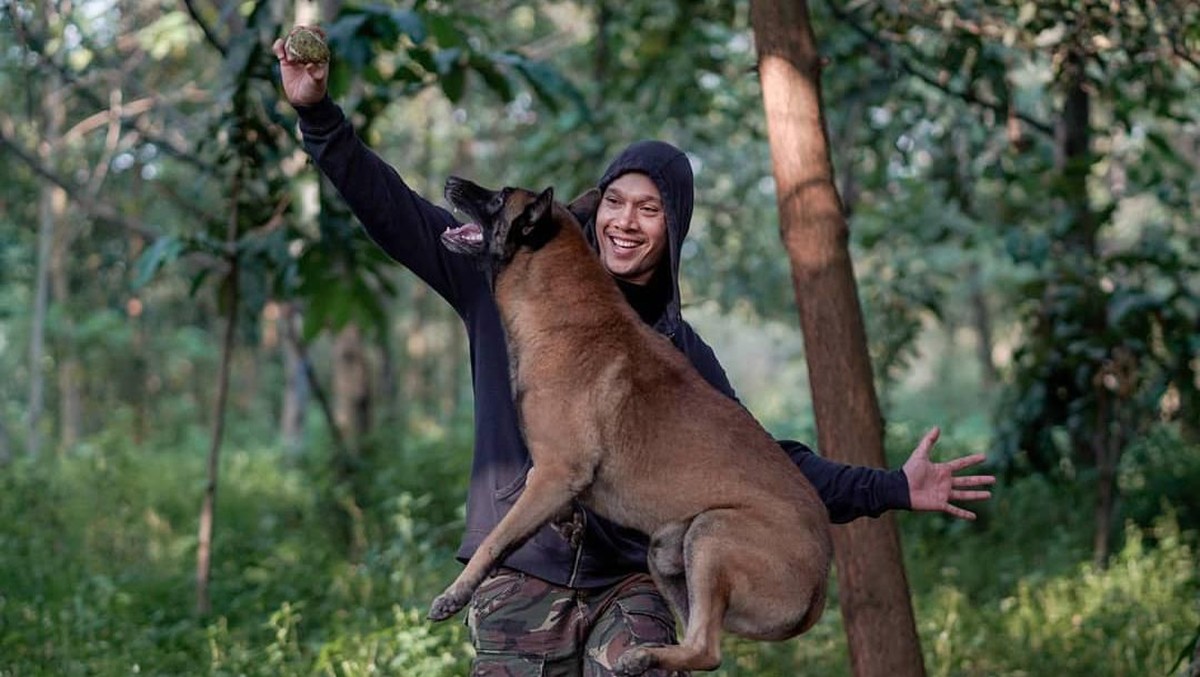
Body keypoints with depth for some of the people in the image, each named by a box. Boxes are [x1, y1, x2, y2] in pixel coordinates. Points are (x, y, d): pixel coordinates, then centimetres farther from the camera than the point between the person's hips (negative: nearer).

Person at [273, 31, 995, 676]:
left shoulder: (684, 352, 11)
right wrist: (320, 115, -4)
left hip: (631, 586, 1)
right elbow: (397, 213, 5)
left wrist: (892, 489, 3)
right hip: (520, 578, -1)